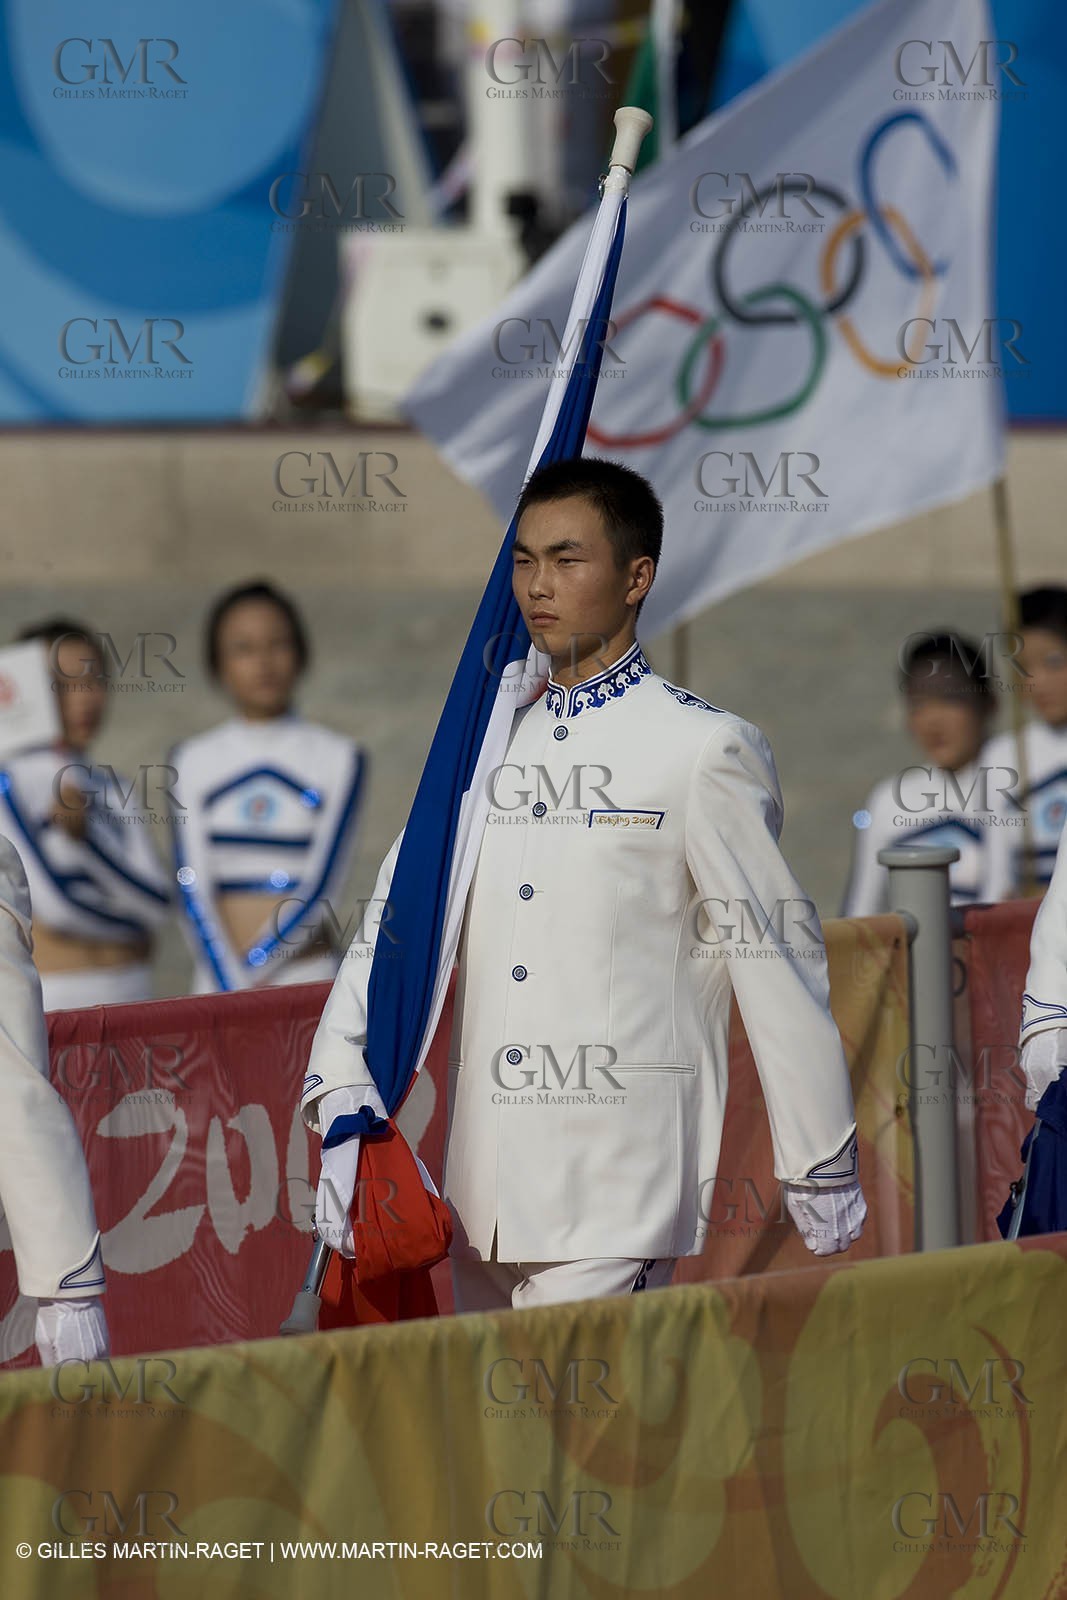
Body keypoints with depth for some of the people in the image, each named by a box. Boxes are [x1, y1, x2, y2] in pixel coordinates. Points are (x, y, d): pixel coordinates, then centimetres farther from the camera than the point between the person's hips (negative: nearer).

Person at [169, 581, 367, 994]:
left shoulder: (337, 758, 4)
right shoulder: (193, 762, 8)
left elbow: (320, 889, -3)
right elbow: (193, 891, -1)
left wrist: (252, 969, -12)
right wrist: (230, 990, -13)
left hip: (309, 980, -1)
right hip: (218, 981, 1)